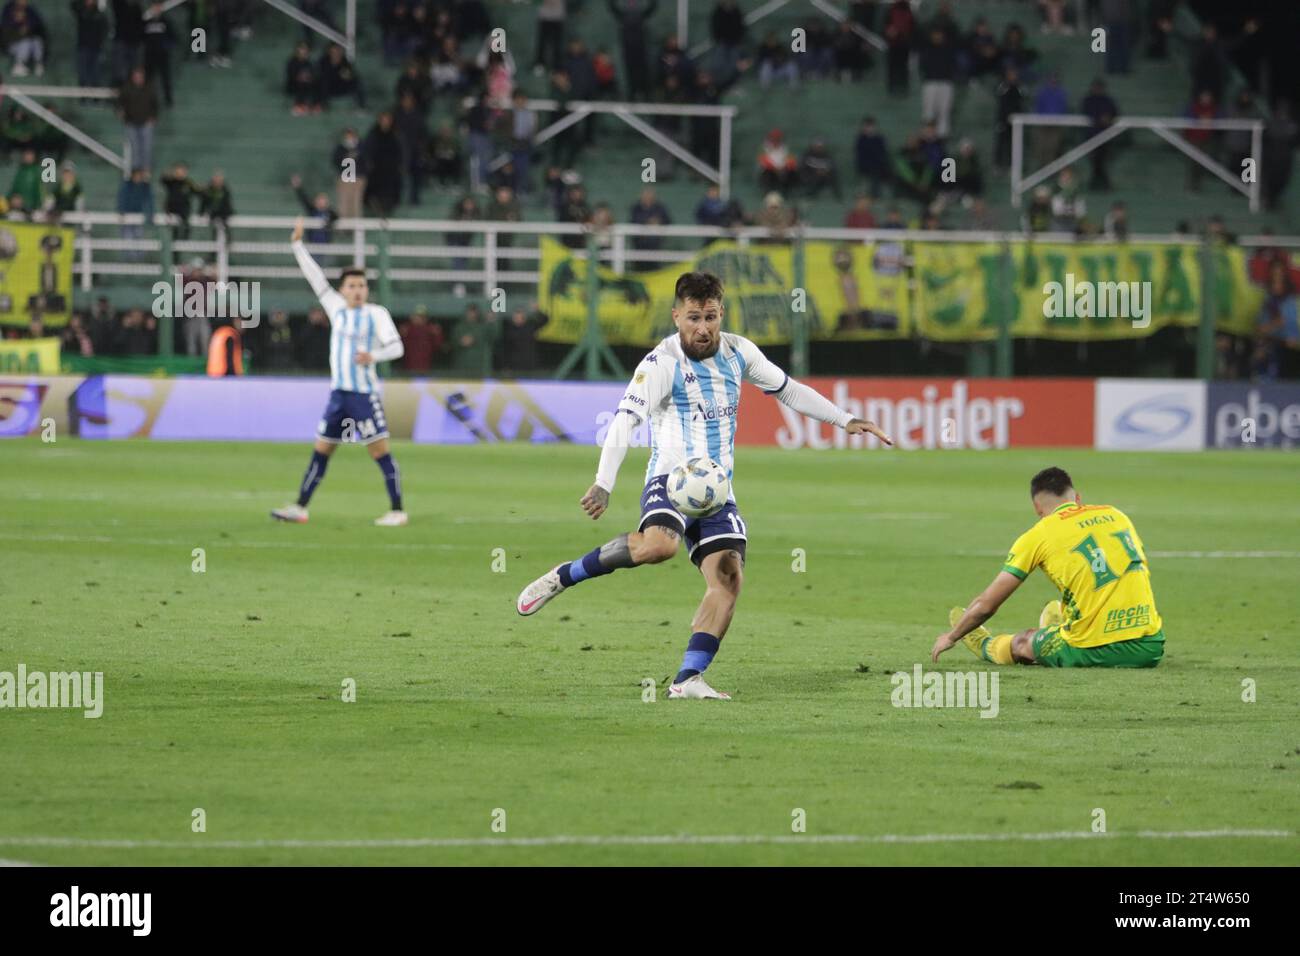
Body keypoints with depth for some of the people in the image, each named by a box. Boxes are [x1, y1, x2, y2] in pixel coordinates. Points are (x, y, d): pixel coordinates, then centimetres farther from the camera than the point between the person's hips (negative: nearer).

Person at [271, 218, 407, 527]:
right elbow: (316, 278, 17)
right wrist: (297, 245, 18)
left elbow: (396, 346, -9)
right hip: (338, 393, 6)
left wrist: (373, 356, -27)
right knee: (320, 452, 9)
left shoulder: (376, 314, -3)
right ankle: (300, 507, 14)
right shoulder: (337, 308, 11)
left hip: (365, 394, -6)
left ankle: (397, 511, -6)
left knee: (380, 452, -8)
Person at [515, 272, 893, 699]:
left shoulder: (737, 352, 8)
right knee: (658, 544, -36)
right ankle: (564, 576, -16)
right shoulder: (662, 362, -12)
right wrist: (604, 484, -35)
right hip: (671, 478, -6)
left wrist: (846, 420, 20)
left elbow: (787, 390, 23)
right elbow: (626, 417, -22)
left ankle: (687, 679, -12)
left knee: (728, 579, -13)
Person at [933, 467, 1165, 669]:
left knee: (1022, 643, 24)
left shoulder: (1037, 537, 0)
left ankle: (986, 646, 51)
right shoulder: (1116, 515, 13)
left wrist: (951, 637, 24)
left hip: (1095, 652, -3)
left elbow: (985, 605, 5)